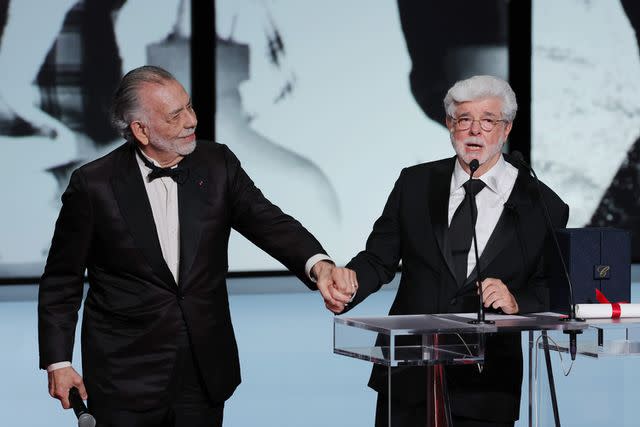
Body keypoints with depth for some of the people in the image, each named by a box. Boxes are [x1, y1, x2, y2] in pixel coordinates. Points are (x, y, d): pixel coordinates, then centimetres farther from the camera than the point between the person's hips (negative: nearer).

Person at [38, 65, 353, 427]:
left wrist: (317, 264, -28)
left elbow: (268, 222, -9)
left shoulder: (217, 164, 2)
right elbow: (61, 281, 0)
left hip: (204, 372, 3)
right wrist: (58, 362, -5)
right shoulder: (93, 186, -6)